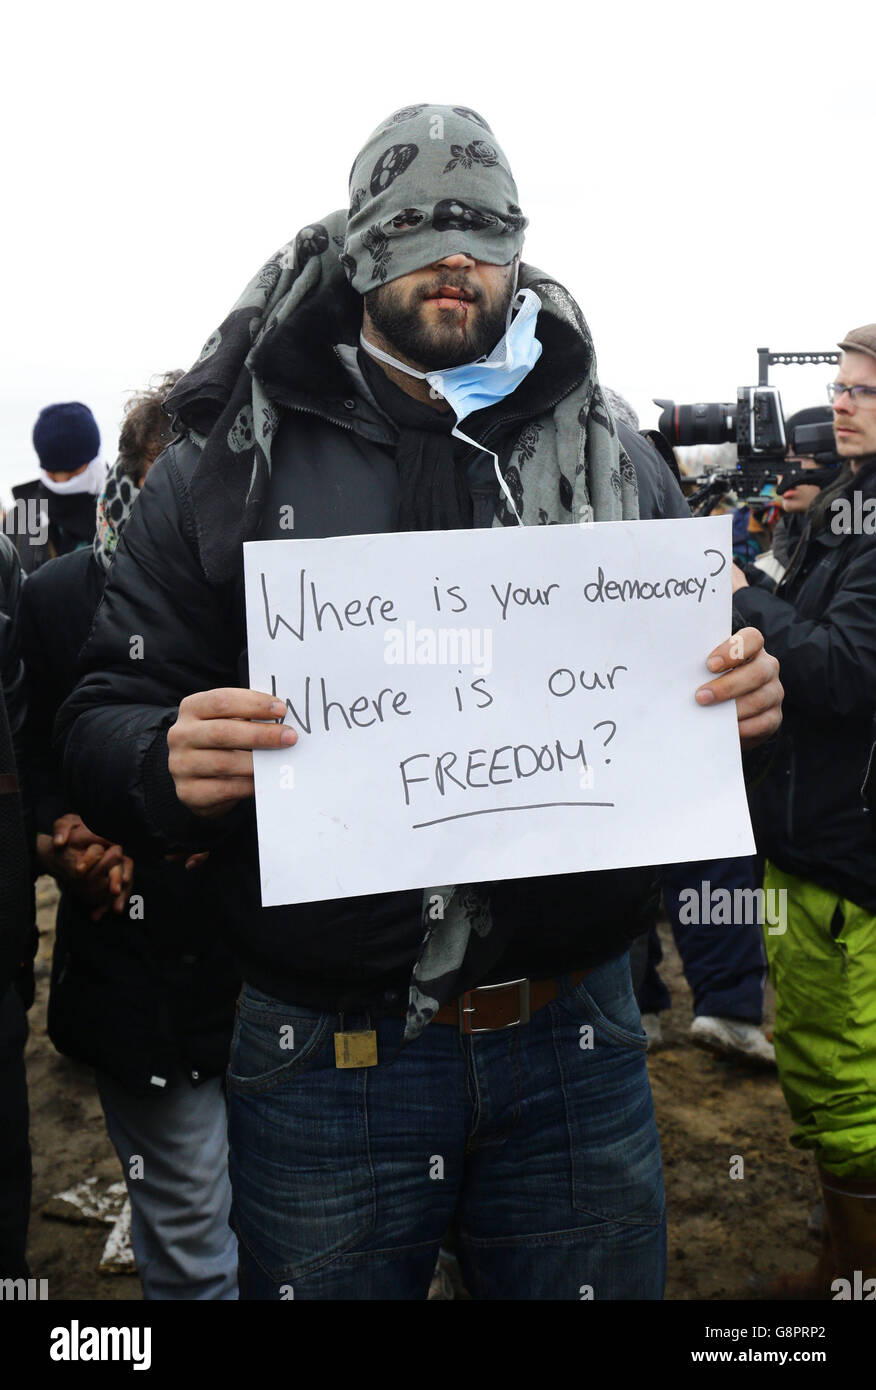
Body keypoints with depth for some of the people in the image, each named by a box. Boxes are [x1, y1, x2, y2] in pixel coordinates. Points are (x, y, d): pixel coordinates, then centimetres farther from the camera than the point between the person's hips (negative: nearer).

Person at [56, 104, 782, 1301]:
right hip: (324, 1057, -1)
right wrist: (169, 764, -25)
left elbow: (687, 697, 12)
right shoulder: (228, 466, 0)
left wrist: (743, 696, -11)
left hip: (577, 1045, 2)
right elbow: (100, 720, -2)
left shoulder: (618, 465, 6)